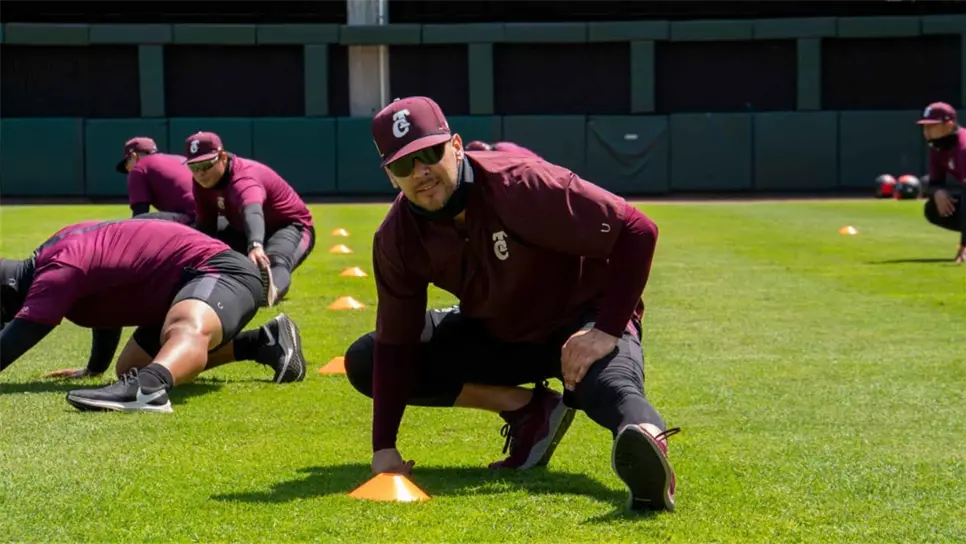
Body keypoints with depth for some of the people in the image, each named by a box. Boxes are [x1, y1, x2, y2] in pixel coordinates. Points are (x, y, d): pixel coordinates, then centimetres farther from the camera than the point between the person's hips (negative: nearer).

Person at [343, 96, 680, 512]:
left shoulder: (522, 186, -28)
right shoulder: (397, 239, -13)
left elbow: (636, 231, -27)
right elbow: (395, 342, -8)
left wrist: (608, 331, -30)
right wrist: (384, 446, -16)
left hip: (585, 319, -6)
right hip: (495, 336, 7)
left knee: (609, 383, -41)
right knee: (365, 362, -5)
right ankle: (526, 410, -10)